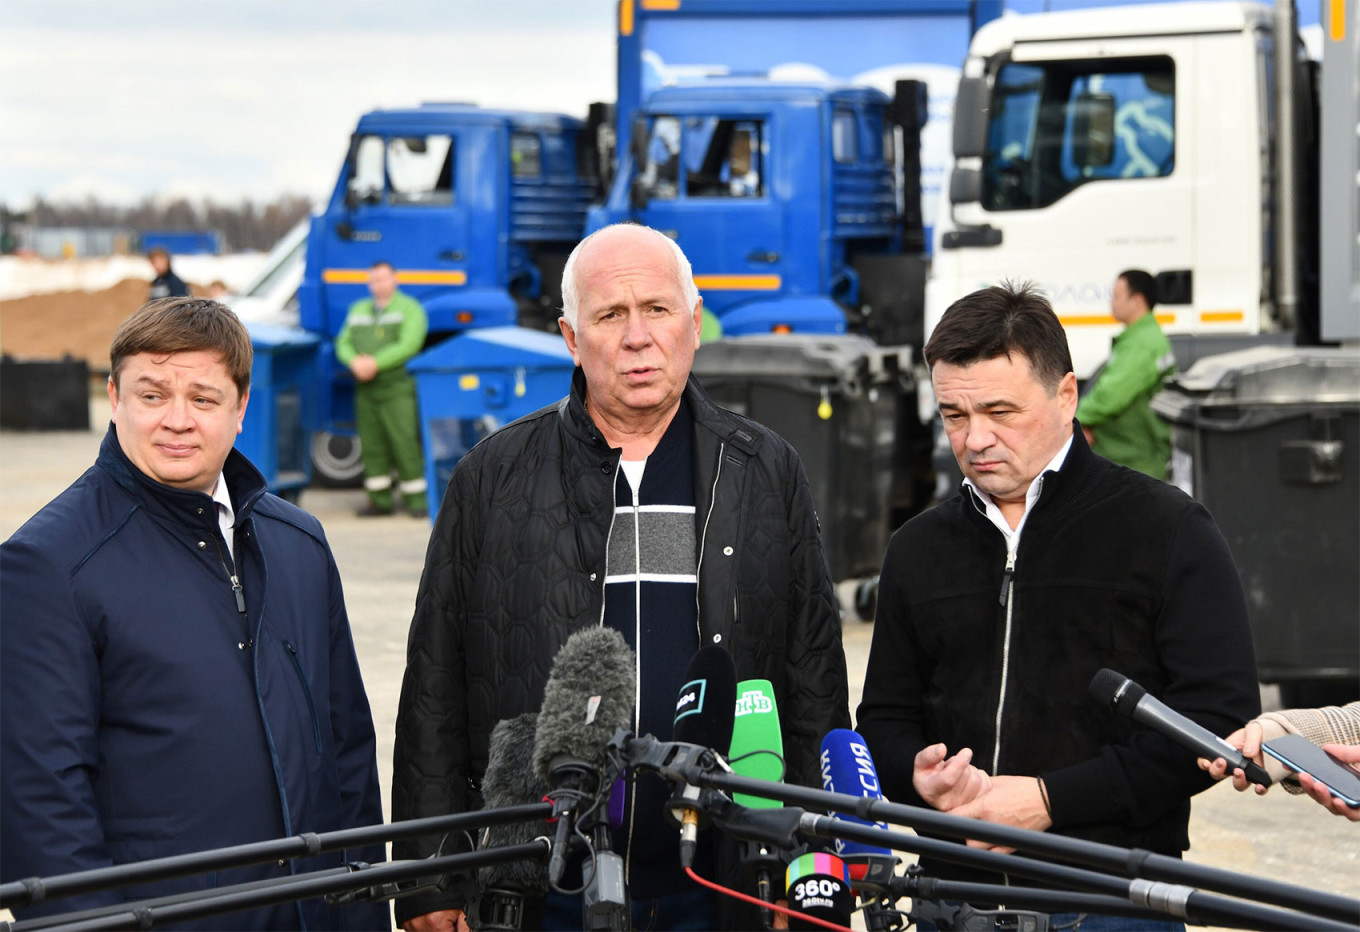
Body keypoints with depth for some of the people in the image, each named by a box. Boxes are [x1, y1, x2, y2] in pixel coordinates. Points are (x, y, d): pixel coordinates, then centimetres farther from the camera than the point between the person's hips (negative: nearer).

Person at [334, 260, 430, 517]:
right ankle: (380, 500, 11)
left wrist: (376, 363, -18)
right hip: (366, 390, 6)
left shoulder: (409, 308, 1)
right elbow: (343, 343, 13)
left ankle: (417, 501, -5)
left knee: (405, 443, -9)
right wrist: (355, 361, -9)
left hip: (397, 389, -6)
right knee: (371, 445, 4)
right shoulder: (358, 310, 20)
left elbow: (409, 344, -12)